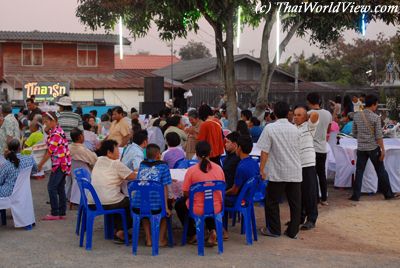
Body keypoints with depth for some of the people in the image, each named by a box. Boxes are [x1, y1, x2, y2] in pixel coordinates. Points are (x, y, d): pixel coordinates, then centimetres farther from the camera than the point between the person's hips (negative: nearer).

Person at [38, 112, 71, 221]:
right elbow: (50, 146, 18)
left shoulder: (56, 134, -19)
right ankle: (62, 213, 15)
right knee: (60, 188, 11)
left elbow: (50, 152, -18)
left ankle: (55, 213, -2)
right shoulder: (56, 131, 12)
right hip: (63, 163, 10)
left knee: (51, 187, -6)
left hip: (60, 163, -10)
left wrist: (41, 164, -11)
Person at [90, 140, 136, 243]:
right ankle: (120, 232, 16)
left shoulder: (99, 161, 11)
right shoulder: (116, 164, -9)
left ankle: (117, 230, 28)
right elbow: (134, 176, -6)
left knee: (121, 199, 31)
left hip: (93, 201, 7)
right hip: (108, 202, -7)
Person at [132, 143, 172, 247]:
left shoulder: (142, 165, 15)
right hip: (155, 205, -3)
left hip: (138, 205, 3)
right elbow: (165, 187, -1)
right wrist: (166, 208, 2)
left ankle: (148, 239, 29)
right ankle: (161, 239, 24)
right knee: (165, 211, 30)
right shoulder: (163, 166, 3)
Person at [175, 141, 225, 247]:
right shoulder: (218, 169, -5)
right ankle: (212, 230, 15)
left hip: (197, 210, -3)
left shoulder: (191, 170, -16)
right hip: (216, 209, 3)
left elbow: (186, 193, -9)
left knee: (179, 204, 28)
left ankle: (192, 234, 24)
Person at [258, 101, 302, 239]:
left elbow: (265, 151, -10)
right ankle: (293, 231, 13)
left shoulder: (270, 128, -7)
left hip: (278, 172, -4)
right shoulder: (295, 129, 5)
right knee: (295, 202, 9)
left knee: (272, 201, 10)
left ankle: (273, 229, 14)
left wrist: (262, 169, -5)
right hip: (295, 172, 4)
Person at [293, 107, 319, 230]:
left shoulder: (309, 126, -1)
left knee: (309, 193, -1)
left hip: (308, 164, -6)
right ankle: (300, 217, 26)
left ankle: (311, 219, 6)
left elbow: (315, 115, -20)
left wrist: (308, 116, -1)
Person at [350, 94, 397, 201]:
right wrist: (382, 149, -6)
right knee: (381, 171, 8)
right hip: (373, 148, -3)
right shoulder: (376, 117, -11)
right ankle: (388, 193, 16)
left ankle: (356, 195, 5)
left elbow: (354, 133, 8)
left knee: (359, 171, 7)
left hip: (361, 148, 3)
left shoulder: (357, 116, 1)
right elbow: (379, 136, -12)